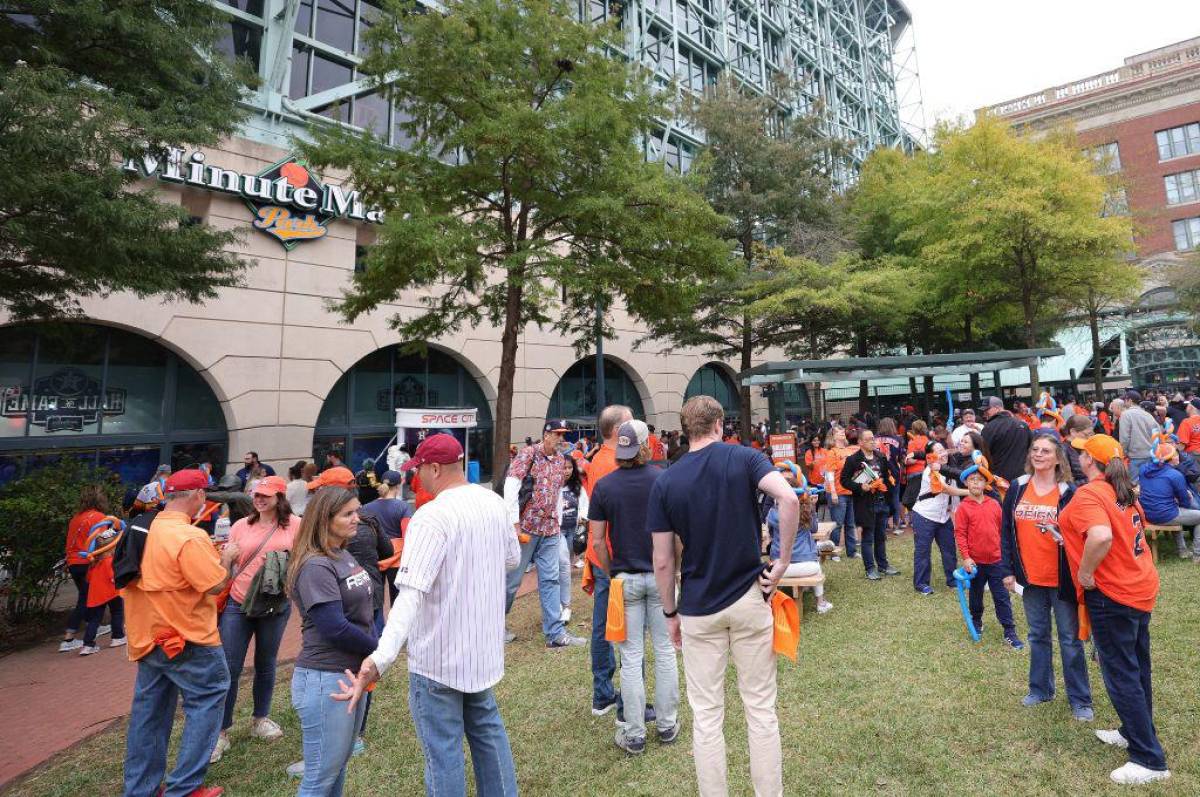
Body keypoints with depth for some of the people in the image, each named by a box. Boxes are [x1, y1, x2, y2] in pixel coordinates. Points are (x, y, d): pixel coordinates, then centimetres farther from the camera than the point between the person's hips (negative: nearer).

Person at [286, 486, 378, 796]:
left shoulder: (344, 556, 8)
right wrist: (378, 649, -10)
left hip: (354, 673, 8)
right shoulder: (316, 567, -20)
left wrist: (373, 649, -4)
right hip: (325, 679, -8)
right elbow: (335, 629, -23)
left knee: (339, 764, 21)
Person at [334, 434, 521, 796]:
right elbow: (512, 559, 12)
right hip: (482, 646, 7)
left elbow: (411, 593, -33)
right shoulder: (495, 502, -2)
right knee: (486, 728, 25)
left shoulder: (432, 517, -24)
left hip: (439, 656, -7)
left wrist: (381, 658, -40)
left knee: (443, 747, 10)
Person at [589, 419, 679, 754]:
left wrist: (611, 574, 7)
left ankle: (634, 734, 17)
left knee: (631, 658, 8)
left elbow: (598, 542, -5)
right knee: (665, 652, 13)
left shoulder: (604, 486, -6)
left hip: (626, 579, 0)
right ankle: (667, 725, 26)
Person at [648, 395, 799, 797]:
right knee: (760, 709, 15)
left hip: (698, 608, 0)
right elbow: (789, 499, -23)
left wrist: (670, 613, 9)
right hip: (748, 599, 0)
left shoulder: (664, 482, -4)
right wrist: (782, 561, -12)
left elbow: (663, 561, -3)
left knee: (706, 715, 12)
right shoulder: (743, 458, -5)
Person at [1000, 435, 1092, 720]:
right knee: (1037, 635, 17)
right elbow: (1006, 531, 4)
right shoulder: (1017, 488, 0)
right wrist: (1008, 570, 2)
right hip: (1030, 578, 3)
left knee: (1070, 640, 8)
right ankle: (1040, 689, 31)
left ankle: (1080, 699, 21)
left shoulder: (1069, 492, -9)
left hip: (1061, 579, -3)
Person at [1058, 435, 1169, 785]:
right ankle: (1137, 732, 37)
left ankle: (1150, 760, 10)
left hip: (1111, 594, -9)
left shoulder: (1088, 494, -22)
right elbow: (1137, 528, 22)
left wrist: (1085, 573, -24)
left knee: (1120, 675, 1)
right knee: (1137, 667, 21)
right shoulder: (1124, 491, 7)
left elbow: (1101, 536, -37)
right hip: (1141, 587, 9)